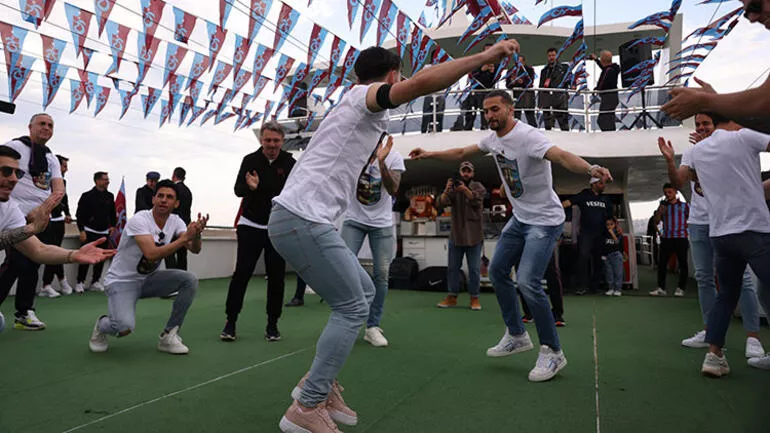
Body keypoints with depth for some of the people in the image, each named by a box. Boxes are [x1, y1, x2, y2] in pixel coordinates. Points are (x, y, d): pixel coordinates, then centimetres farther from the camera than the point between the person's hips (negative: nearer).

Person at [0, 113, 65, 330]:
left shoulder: (51, 158, 16)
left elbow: (58, 184, 5)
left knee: (32, 264, 9)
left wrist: (57, 194, -18)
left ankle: (24, 313, 17)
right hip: (19, 216, -6)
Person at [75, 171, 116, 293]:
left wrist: (113, 225, 9)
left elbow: (112, 213, 20)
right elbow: (80, 214, -6)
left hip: (104, 232, 5)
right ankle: (80, 283, 3)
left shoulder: (110, 196, 10)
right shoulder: (87, 196, -6)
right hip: (90, 231, -5)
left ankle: (95, 282, 17)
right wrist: (82, 230, -12)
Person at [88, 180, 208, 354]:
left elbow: (195, 249, -13)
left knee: (191, 280, -17)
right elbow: (152, 254, -36)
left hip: (148, 279, 6)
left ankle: (168, 336, -5)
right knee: (125, 327, -31)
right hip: (121, 281, -6)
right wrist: (184, 238, -36)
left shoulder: (175, 221, -4)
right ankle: (101, 325, 11)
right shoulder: (139, 220, -23)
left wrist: (196, 234, -35)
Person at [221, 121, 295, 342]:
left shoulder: (289, 163, -1)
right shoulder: (250, 160, 0)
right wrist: (250, 187, -27)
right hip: (251, 226, 0)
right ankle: (230, 321, 9)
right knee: (241, 273, -3)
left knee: (276, 276, 2)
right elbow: (238, 189, -5)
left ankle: (272, 323, 15)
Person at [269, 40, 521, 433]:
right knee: (352, 308, -5)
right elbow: (422, 82, -25)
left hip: (302, 219, 10)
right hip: (302, 220, -10)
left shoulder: (357, 104, 24)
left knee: (363, 292, 16)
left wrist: (374, 155, 39)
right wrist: (484, 56, -17)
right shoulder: (364, 95, -5)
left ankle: (320, 384, 20)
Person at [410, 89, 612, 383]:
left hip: (545, 221, -9)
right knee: (497, 271, 12)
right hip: (519, 218, 9)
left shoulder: (527, 136, -24)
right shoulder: (493, 139, 4)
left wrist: (590, 169, -60)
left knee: (527, 282, -20)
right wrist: (429, 154, 22)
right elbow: (461, 153, 20)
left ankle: (553, 352, -1)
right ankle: (517, 336, 27)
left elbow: (562, 156, -41)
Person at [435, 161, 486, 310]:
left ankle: (474, 298, 14)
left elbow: (477, 200, -22)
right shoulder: (453, 188, 3)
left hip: (474, 235, -2)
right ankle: (452, 297, 18)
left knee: (474, 269, 3)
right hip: (456, 235, 2)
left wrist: (465, 189, -38)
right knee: (452, 268, 8)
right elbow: (440, 204, -12)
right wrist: (446, 190, -30)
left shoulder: (478, 186, -1)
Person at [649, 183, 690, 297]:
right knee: (661, 263, -2)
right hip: (666, 238, 2)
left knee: (682, 264, 2)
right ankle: (661, 288, 3)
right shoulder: (663, 206, 14)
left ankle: (680, 288, 10)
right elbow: (656, 221, 11)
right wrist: (659, 212, -5)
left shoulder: (684, 206, 8)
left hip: (681, 238, -2)